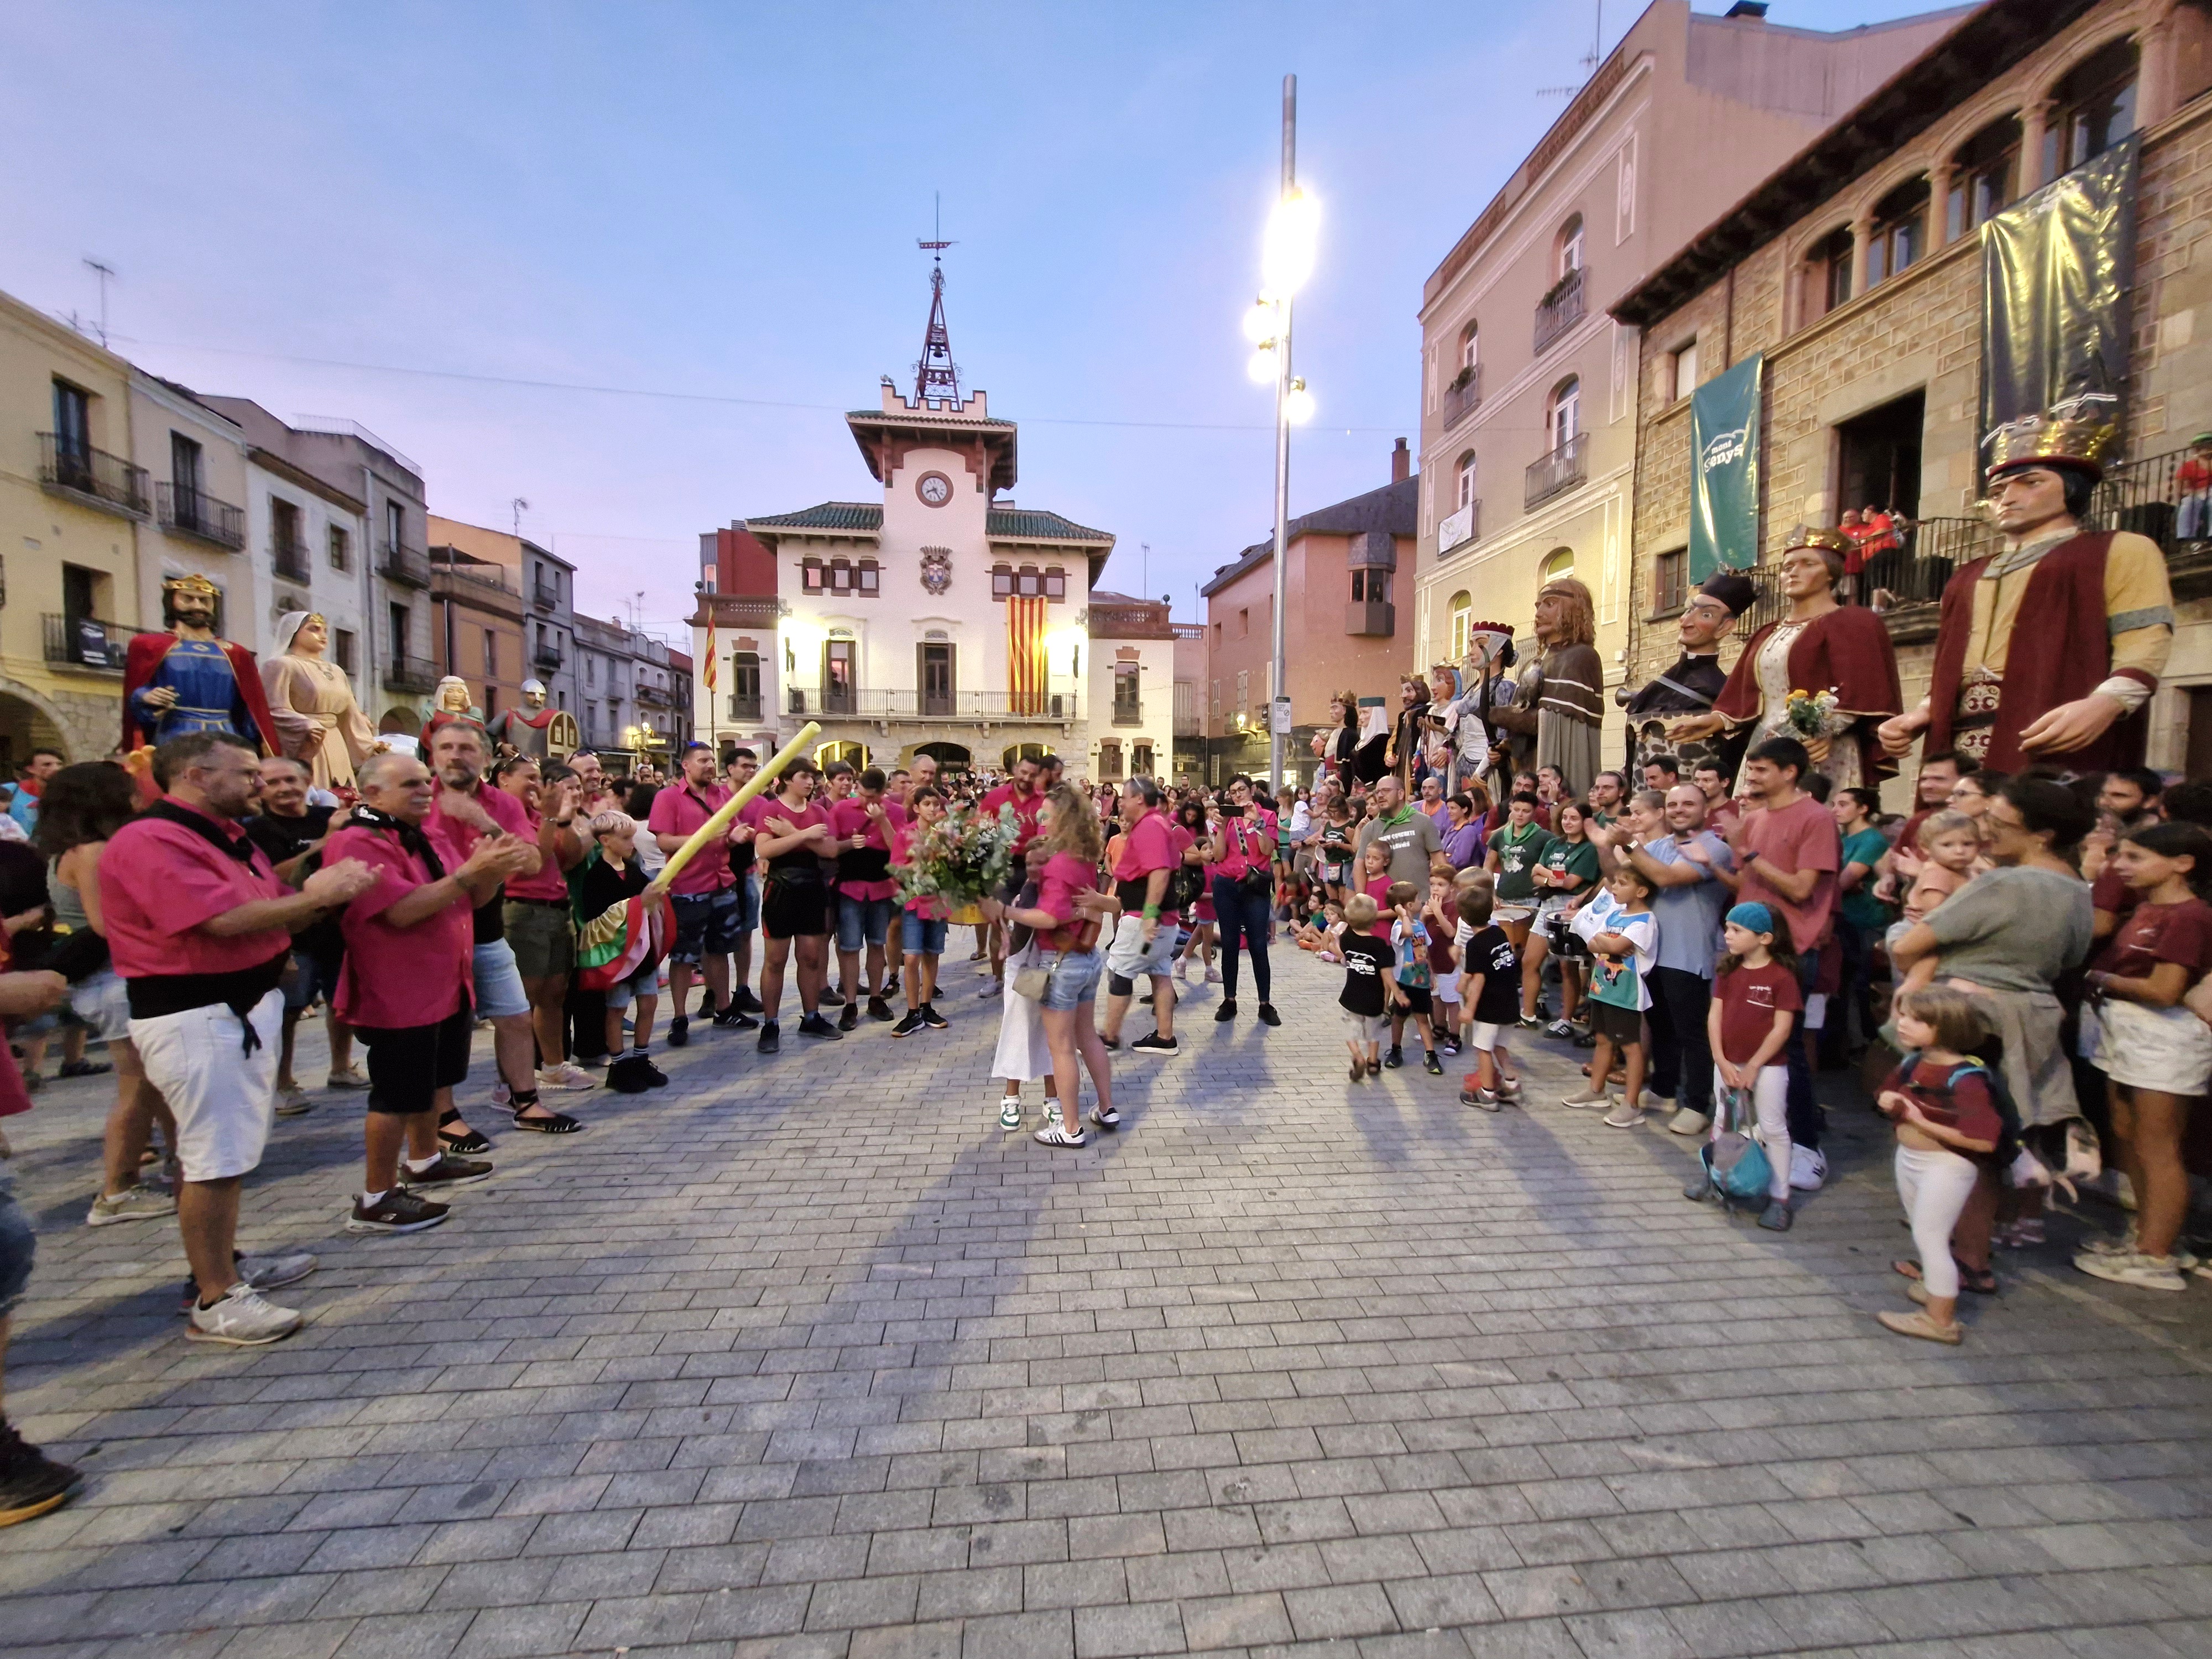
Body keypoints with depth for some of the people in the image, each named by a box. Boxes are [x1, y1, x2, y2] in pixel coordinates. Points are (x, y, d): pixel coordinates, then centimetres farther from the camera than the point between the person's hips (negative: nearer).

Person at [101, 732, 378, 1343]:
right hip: (196, 1016, -10)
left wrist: (327, 887, -8)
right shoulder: (149, 841, -17)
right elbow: (225, 920, -26)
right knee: (216, 1159, -3)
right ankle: (215, 1302, 8)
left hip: (247, 1004, 10)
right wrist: (316, 896, -15)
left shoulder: (224, 834, 13)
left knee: (229, 1151, 19)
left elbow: (272, 908, 12)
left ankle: (225, 1263, 34)